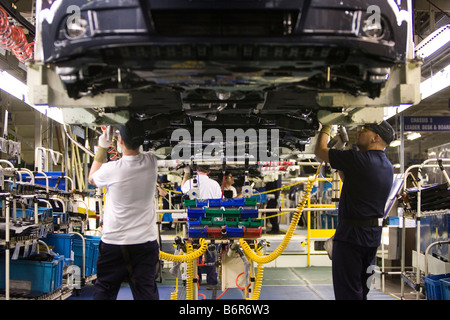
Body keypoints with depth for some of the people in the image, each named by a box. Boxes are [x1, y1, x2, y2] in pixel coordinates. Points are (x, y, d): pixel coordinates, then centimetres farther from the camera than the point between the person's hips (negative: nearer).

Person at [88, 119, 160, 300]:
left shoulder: (111, 169, -16)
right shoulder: (151, 163, -7)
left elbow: (92, 178, 9)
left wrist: (102, 148, 10)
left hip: (114, 243, -2)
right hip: (146, 242, 2)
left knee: (104, 292, 13)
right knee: (146, 293, 6)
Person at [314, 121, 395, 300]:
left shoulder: (360, 159, -17)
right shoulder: (387, 166, 10)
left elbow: (320, 151, -8)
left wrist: (326, 128, 7)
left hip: (352, 233, -9)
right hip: (373, 233, 9)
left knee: (347, 292, -3)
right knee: (361, 290, 18)